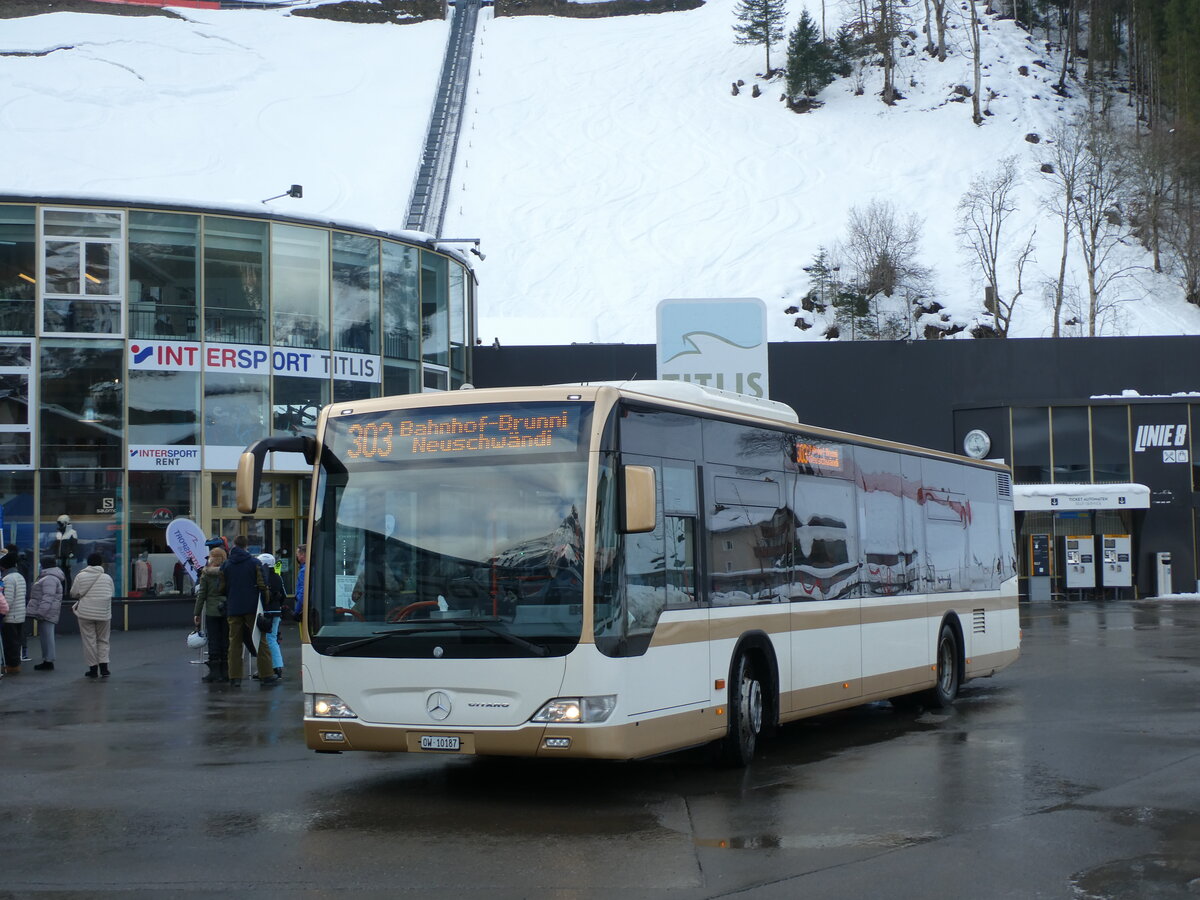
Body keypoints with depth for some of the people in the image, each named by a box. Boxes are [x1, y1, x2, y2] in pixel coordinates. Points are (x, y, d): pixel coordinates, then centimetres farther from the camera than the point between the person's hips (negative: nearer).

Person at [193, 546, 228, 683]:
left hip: (212, 611, -3)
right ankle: (224, 671, 10)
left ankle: (214, 671, 0)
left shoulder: (206, 574, -5)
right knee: (225, 640, 8)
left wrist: (197, 613, 2)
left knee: (213, 641, 1)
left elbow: (202, 594, -4)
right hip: (227, 610, 3)